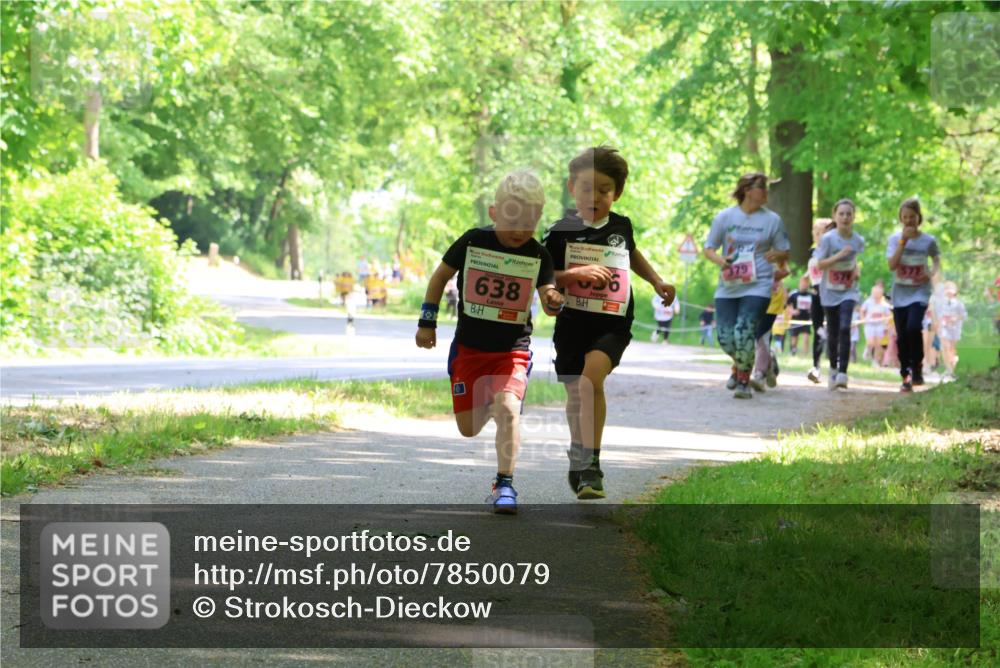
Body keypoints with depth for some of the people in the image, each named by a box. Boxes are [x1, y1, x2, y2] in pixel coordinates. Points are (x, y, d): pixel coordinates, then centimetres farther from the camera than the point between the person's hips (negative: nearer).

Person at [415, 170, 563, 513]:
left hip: (513, 349, -1)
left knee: (508, 407, -25)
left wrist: (553, 300, -36)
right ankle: (487, 402, 42)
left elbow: (548, 295, -12)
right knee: (468, 428, 4)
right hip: (469, 347, 1)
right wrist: (427, 321, 4)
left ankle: (504, 485, -14)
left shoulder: (538, 255, -6)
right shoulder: (473, 242, -7)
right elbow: (441, 276, 5)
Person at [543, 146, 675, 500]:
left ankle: (591, 466, -25)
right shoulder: (560, 232, -4)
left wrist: (657, 282, 23)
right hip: (572, 322, 1)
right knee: (575, 393, 15)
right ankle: (578, 455, 43)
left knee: (591, 377, -26)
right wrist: (577, 274, -18)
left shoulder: (621, 226, 6)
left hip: (612, 324, -1)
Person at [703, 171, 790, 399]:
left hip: (757, 286, -2)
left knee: (743, 332, -18)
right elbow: (708, 249, 9)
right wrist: (720, 260, -13)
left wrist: (777, 256, -13)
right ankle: (739, 366, 32)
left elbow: (785, 253, 10)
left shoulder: (772, 220, 4)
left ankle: (743, 380, 2)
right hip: (728, 286, 2)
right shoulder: (725, 217, 4)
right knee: (725, 336, -2)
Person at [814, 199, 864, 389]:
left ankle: (842, 373, -22)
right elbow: (820, 265, -12)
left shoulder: (858, 240, -2)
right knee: (832, 333, 8)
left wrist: (856, 270, -1)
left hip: (849, 290, 0)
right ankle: (833, 370, 30)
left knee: (845, 329, -18)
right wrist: (839, 255, -24)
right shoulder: (827, 239, -12)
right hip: (830, 291, 0)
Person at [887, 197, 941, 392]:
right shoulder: (895, 239, 0)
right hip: (900, 293, 2)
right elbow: (892, 265, -11)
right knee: (902, 336, 3)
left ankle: (917, 368, -6)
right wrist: (903, 241, -17)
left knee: (913, 327, -23)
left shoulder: (928, 240, -1)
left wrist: (932, 273, -8)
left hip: (920, 291, -2)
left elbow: (937, 260, 14)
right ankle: (906, 377, 13)